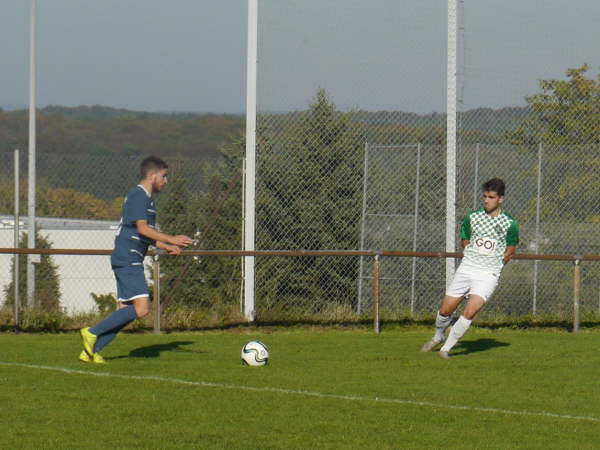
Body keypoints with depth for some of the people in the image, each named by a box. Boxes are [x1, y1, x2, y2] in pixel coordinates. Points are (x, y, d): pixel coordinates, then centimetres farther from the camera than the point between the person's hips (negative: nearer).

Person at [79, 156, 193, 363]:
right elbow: (142, 228, -20)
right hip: (128, 260, -11)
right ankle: (92, 332, -12)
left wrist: (166, 247, 21)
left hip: (127, 262, 11)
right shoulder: (138, 196, -11)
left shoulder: (145, 198, 21)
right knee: (141, 308, -16)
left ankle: (90, 351, 7)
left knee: (125, 311, 7)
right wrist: (171, 239, -19)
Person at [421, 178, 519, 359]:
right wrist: (473, 263, 10)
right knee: (445, 310, 5)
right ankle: (438, 337, 36)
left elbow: (509, 252, 8)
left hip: (488, 275, -3)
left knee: (469, 313, -19)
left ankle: (446, 348, -5)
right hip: (466, 269, 3)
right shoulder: (471, 218, 3)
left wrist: (491, 266, 9)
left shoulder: (510, 224, -5)